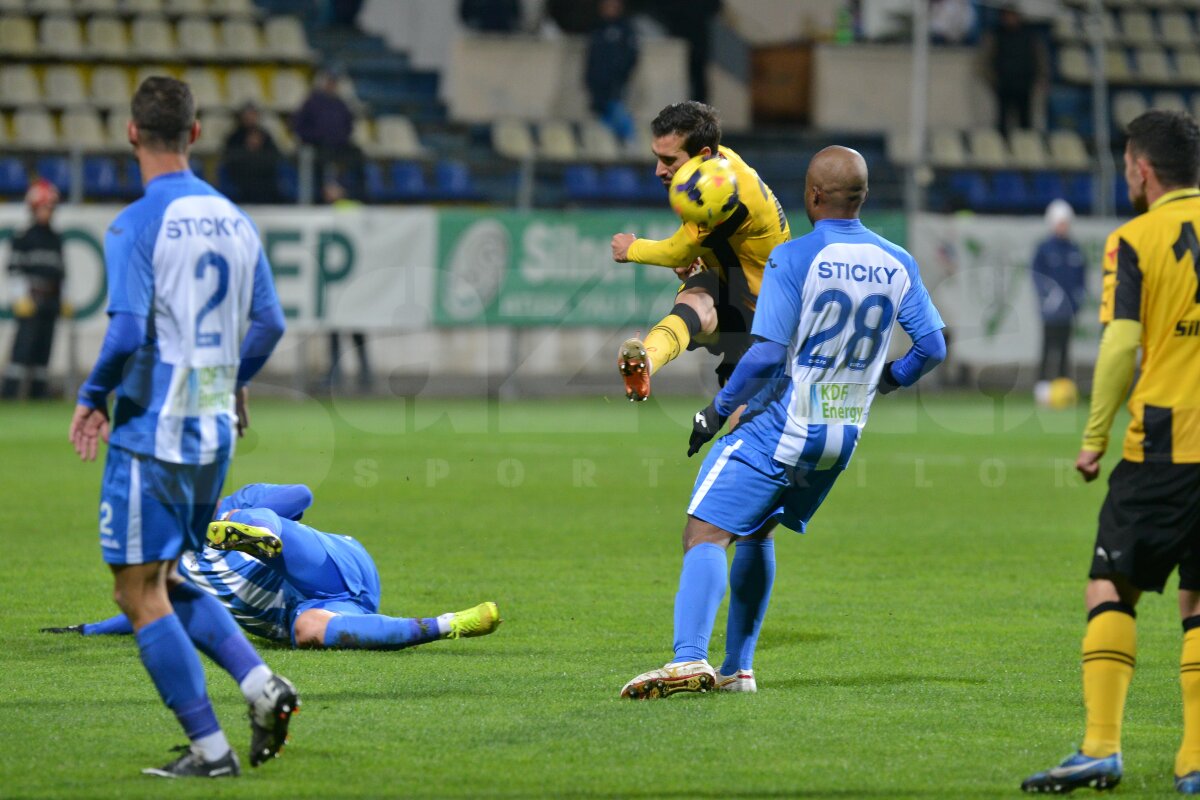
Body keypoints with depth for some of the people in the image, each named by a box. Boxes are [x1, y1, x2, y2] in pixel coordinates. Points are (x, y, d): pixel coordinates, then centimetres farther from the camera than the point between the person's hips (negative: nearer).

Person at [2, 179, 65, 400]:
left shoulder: (56, 239, 17)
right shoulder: (25, 238, -3)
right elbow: (14, 267, -7)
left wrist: (62, 298, 19)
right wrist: (23, 294, -13)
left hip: (51, 301, 7)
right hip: (31, 298, -7)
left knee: (44, 345, 5)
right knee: (25, 340, -13)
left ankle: (38, 387, 9)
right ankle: (10, 387, -14)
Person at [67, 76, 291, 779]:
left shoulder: (136, 226, -13)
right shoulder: (234, 220, 7)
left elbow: (129, 332, -21)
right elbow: (269, 322, 12)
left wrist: (92, 398, -5)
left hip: (152, 429, -7)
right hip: (215, 431, 7)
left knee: (140, 593, 0)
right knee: (166, 582, 20)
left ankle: (210, 748, -3)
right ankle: (261, 684, 2)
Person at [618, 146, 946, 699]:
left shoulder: (794, 258, -14)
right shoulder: (898, 266, 3)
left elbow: (768, 353, -19)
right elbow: (932, 346, 6)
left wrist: (717, 410, -7)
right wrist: (886, 380, 25)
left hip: (777, 426, -7)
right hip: (843, 437, 7)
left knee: (706, 532, -11)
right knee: (757, 532, 24)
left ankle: (690, 658, -32)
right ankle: (738, 668, 21)